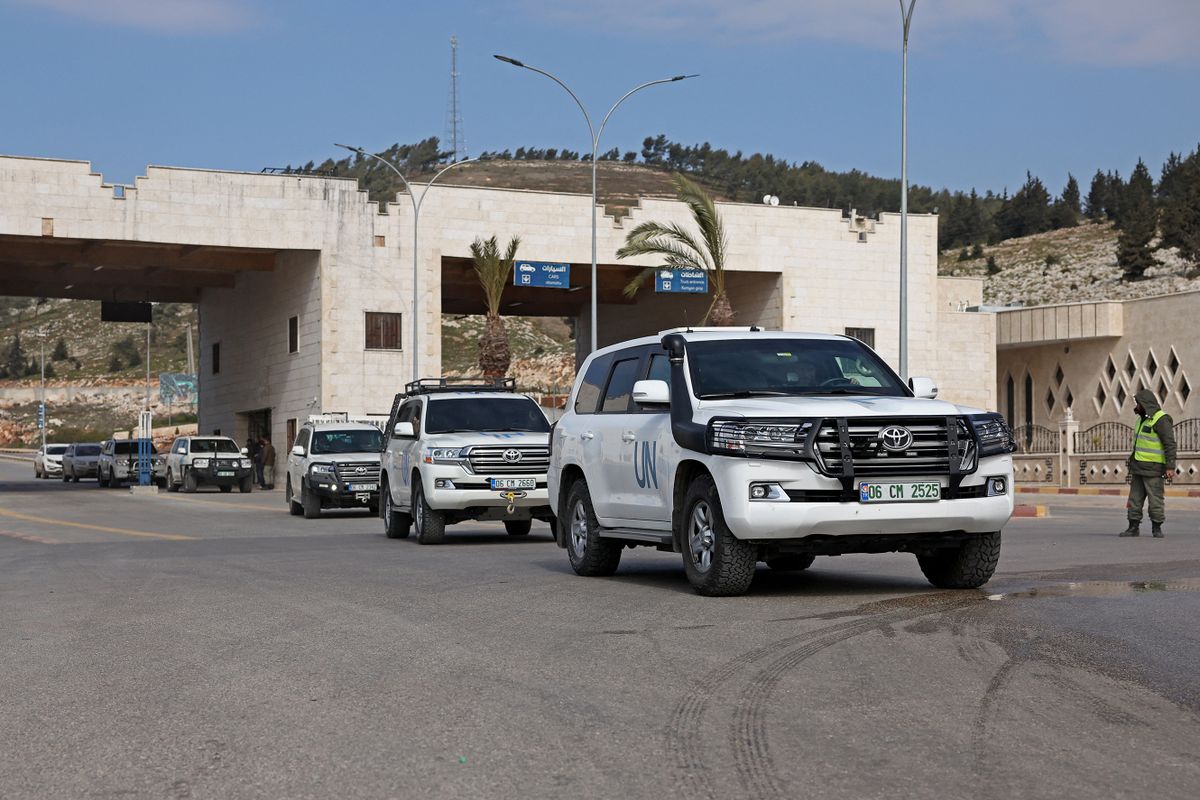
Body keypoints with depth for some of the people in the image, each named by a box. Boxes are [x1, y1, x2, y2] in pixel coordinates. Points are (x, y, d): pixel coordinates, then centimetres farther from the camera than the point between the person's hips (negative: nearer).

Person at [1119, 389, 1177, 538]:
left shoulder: (1161, 419, -13)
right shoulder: (1142, 419, 16)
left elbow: (1170, 444, -17)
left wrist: (1170, 467, -23)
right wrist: (1132, 463, 24)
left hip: (1153, 469, -9)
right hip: (1138, 467, 9)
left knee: (1155, 499, -4)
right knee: (1135, 498, 7)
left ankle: (1157, 528, 5)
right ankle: (1133, 527, 11)